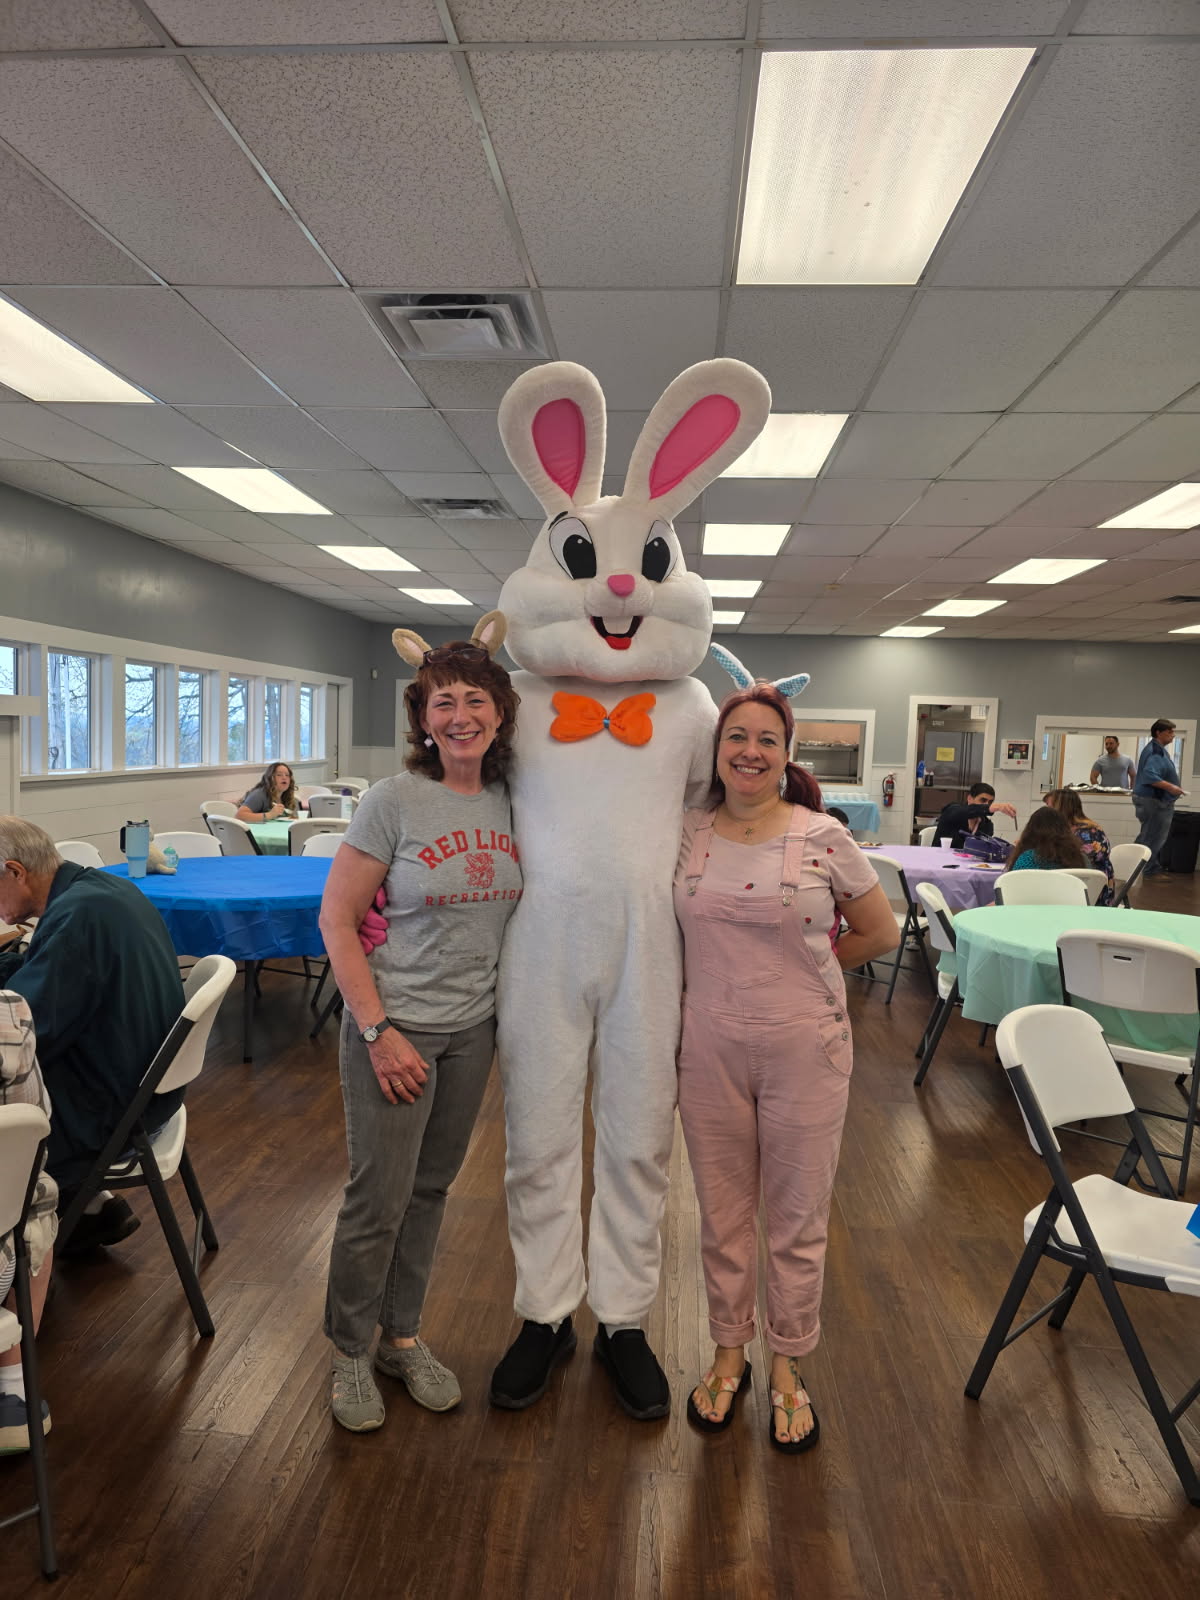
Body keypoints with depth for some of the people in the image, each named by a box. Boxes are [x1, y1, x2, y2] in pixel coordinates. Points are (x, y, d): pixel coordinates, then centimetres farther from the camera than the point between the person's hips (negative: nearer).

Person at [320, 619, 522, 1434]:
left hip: (474, 1028, 5)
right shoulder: (394, 801, -15)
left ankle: (403, 1335, 38)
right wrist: (378, 1032, -16)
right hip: (396, 1026, -4)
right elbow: (336, 920, -12)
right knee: (380, 1197, 5)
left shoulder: (511, 801, -1)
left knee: (431, 1188, 18)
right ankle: (351, 1351, 31)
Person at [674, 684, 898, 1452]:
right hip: (711, 1048, 2)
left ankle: (788, 1369, 36)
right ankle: (729, 1354, 39)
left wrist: (803, 971, 4)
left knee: (799, 1220, 13)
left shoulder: (824, 837, -9)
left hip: (805, 1050, -2)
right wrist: (733, 971, 1)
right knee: (722, 1213, 17)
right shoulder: (687, 833, -2)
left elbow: (881, 933, 2)